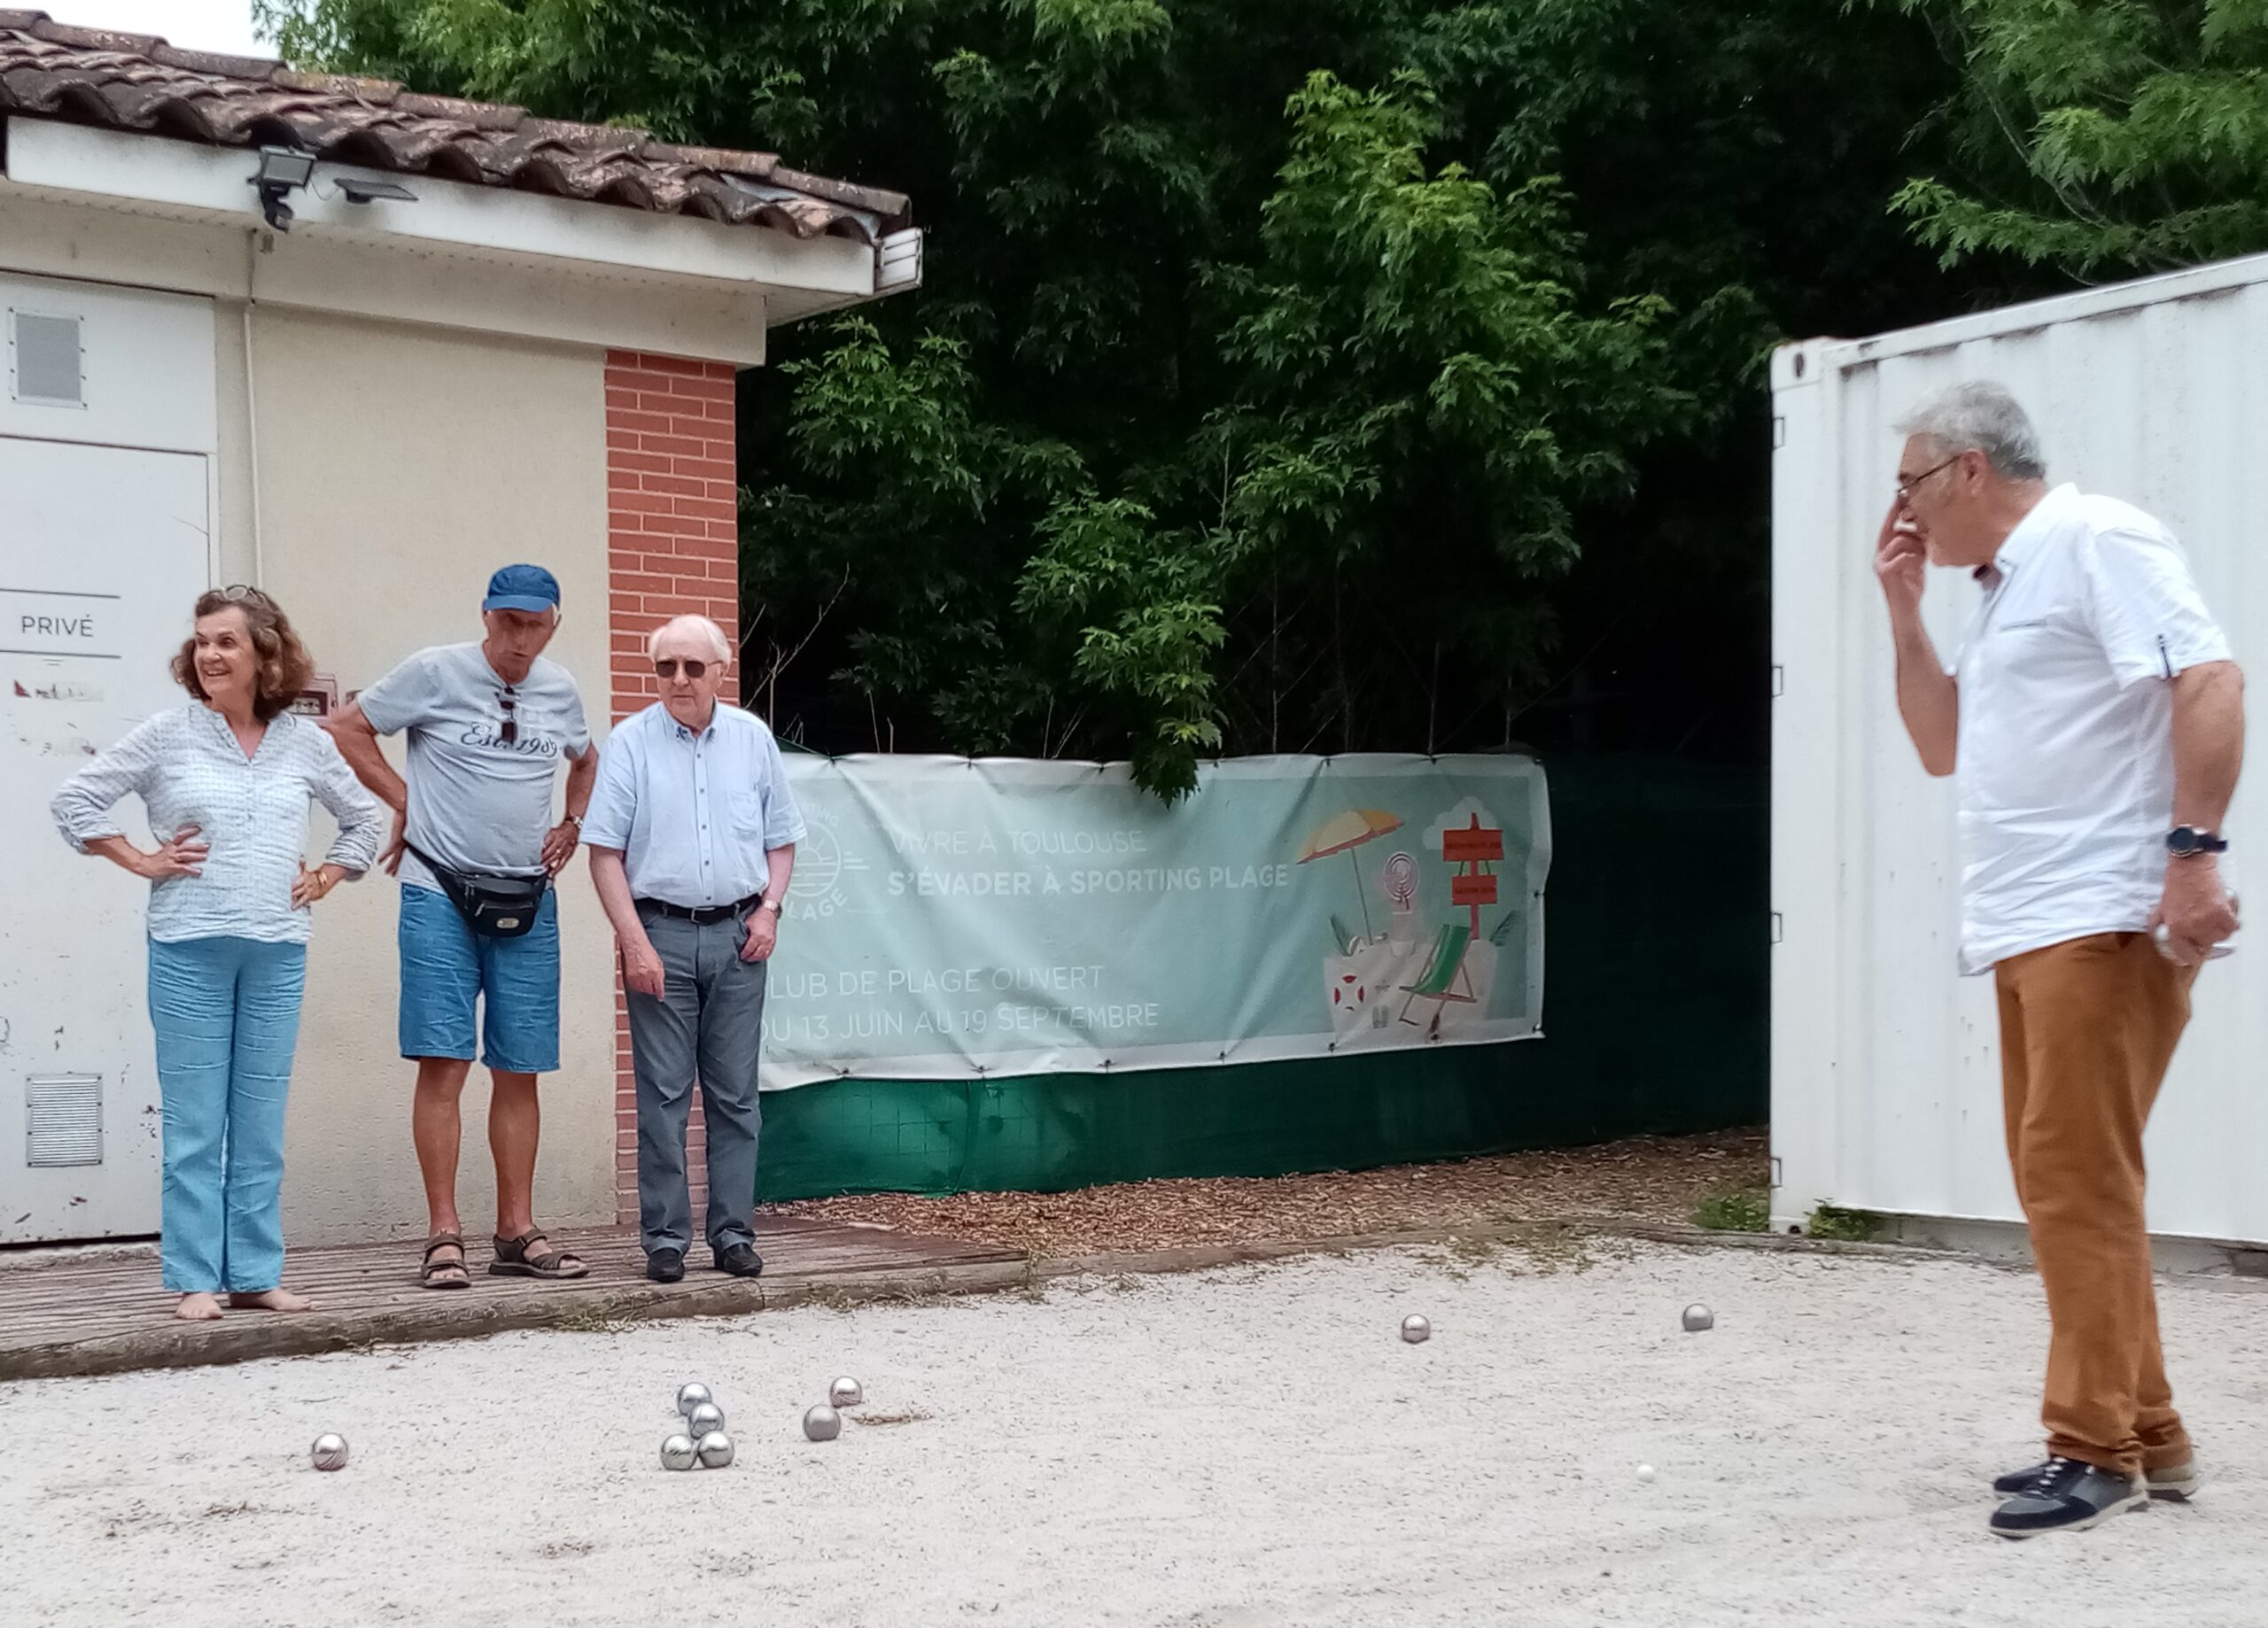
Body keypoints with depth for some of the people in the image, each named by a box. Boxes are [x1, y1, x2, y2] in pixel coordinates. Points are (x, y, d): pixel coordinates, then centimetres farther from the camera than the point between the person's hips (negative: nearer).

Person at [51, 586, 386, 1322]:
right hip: (189, 950, -2)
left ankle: (256, 1273, 13)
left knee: (262, 1124, 6)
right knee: (195, 1124, -1)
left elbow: (365, 818, 21)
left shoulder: (304, 741, 8)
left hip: (278, 954, 2)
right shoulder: (167, 732, 0)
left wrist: (325, 880, 10)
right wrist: (142, 862, -2)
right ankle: (194, 1280, 5)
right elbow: (76, 800, 3)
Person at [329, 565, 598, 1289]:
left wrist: (573, 826, 13)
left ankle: (518, 1232, 13)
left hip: (526, 901, 4)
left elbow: (586, 760, 29)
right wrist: (404, 801, -3)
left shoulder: (559, 690, 10)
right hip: (440, 895, -4)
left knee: (519, 1071, 6)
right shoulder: (435, 672, -4)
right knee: (443, 1061, -8)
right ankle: (444, 1236, -4)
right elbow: (350, 727, 2)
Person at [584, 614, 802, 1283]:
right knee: (664, 1094, 0)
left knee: (735, 1094, 5)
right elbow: (605, 852, -3)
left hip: (737, 934, 3)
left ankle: (733, 1233, 12)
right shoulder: (631, 743, -1)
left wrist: (769, 910, 0)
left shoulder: (753, 738, 8)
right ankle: (665, 1239, 6)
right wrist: (634, 941, -11)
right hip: (661, 932, -2)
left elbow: (781, 839, 16)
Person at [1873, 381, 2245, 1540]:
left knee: (2077, 1177, -10)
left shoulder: (2095, 542, -6)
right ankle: (2143, 1438, 18)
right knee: (2060, 1182, 11)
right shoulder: (2003, 587, 22)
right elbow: (1942, 748, 26)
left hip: (2106, 920, -10)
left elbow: (2210, 683, -16)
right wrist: (1904, 611, 17)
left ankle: (2097, 1447, -5)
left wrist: (2194, 850, -23)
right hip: (2031, 928, 10)